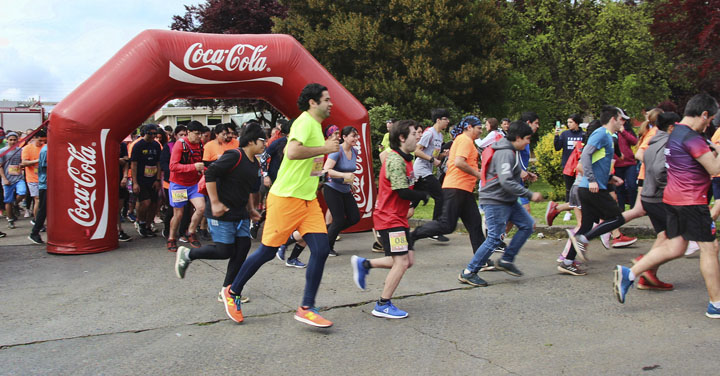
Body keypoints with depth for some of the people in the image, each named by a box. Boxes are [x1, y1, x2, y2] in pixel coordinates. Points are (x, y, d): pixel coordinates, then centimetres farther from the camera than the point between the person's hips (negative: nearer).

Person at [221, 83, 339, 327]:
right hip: (286, 198, -9)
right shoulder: (305, 122, -14)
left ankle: (306, 308, 4)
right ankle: (232, 292, 22)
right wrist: (324, 148, -20)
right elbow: (293, 152, -31)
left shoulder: (315, 125, 16)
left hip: (308, 200, 9)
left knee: (321, 250, -4)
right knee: (267, 251, 1)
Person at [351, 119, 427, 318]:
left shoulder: (404, 159, 14)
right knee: (401, 262, -8)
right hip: (389, 219, -10)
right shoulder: (395, 160, -18)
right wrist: (424, 196, -9)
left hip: (399, 218, 10)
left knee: (408, 260, 9)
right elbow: (404, 192, -24)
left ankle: (364, 264, 20)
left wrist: (411, 205, 2)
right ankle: (382, 306, 4)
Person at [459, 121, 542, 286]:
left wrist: (521, 173, 12)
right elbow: (506, 182, -28)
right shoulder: (505, 153, -20)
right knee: (494, 238, -9)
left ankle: (506, 260, 15)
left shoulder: (511, 151, 13)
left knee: (527, 225, 9)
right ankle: (468, 273, -1)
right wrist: (530, 195, -24)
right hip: (495, 201, -11)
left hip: (508, 201, 11)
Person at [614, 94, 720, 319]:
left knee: (675, 248, 11)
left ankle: (628, 274, 4)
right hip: (691, 200, -9)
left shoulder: (675, 133, 13)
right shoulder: (692, 137, -17)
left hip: (673, 198, 9)